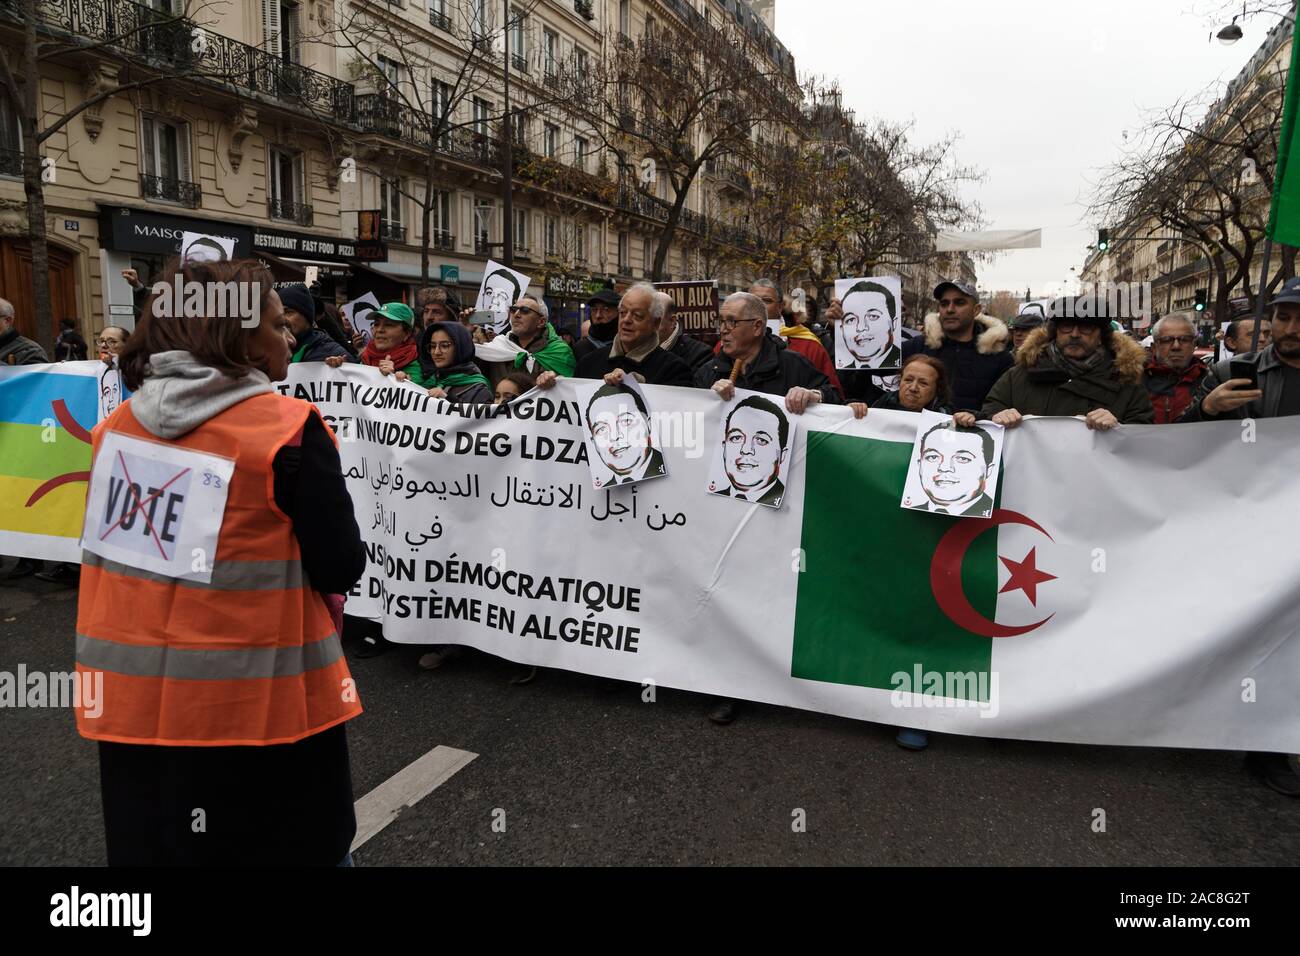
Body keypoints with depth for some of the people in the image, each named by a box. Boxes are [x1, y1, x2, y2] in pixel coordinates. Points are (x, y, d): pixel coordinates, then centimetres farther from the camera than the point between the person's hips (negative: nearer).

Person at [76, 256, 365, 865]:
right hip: (255, 701, -5)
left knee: (153, 842, 24)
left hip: (132, 693, 6)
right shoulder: (289, 430, -16)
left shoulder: (118, 423, 2)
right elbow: (341, 570, -13)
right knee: (294, 846, 15)